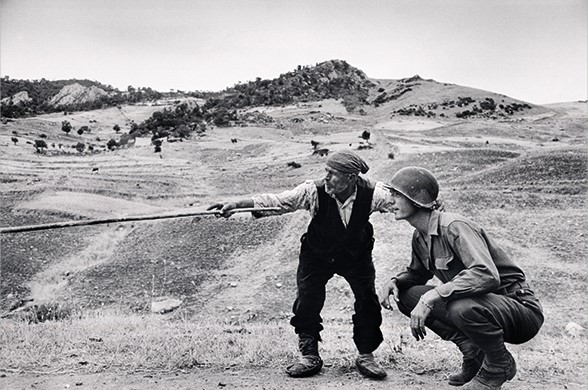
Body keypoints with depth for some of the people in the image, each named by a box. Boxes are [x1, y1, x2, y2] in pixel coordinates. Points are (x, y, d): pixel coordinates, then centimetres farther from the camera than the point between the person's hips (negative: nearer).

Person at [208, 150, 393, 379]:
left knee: (368, 301, -6)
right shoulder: (314, 191, -27)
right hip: (317, 255, 0)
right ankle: (310, 357, 13)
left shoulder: (371, 193, -25)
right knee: (307, 302, -7)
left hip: (356, 255, 1)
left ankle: (366, 356, 15)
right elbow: (274, 201, -28)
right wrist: (236, 205, -36)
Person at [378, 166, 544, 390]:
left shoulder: (454, 227, -24)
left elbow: (487, 275, -38)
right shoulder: (420, 237, 2)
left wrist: (431, 296, -39)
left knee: (464, 308, -39)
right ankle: (474, 352, 4)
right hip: (480, 304, 8)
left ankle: (500, 365, -6)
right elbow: (417, 273, 20)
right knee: (406, 295, -3)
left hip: (521, 308, -8)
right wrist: (394, 282, -3)